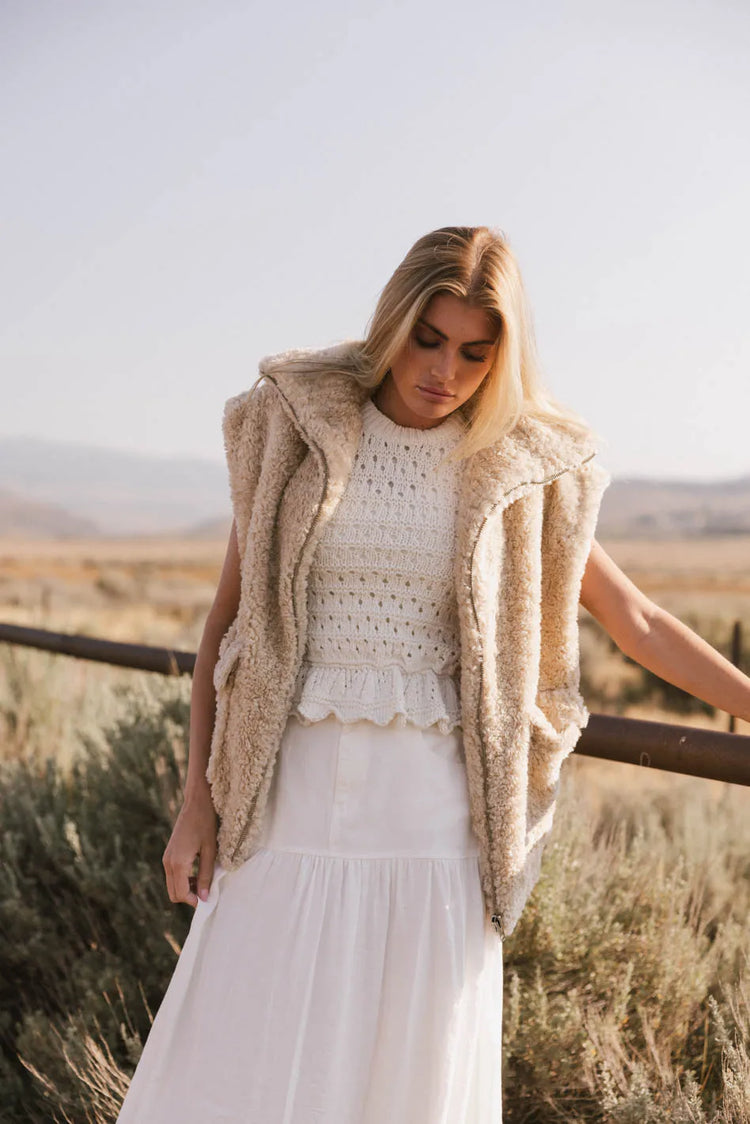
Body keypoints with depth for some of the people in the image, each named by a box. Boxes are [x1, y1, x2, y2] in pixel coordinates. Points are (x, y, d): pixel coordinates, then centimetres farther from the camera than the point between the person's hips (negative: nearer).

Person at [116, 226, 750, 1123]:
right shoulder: (294, 425, 0)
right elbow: (227, 616, 4)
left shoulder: (517, 468, 1)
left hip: (430, 805, 0)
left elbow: (636, 622, 9)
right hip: (295, 796, 0)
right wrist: (198, 798, 0)